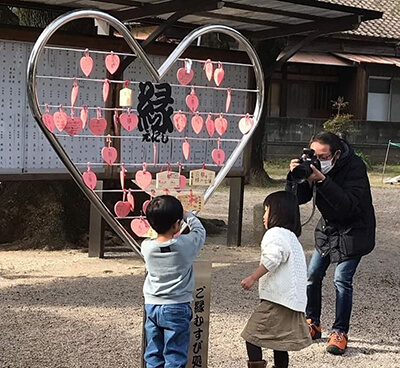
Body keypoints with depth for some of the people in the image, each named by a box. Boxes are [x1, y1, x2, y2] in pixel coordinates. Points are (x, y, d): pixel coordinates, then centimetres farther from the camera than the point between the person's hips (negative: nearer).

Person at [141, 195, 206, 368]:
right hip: (176, 308, -4)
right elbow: (199, 231, 5)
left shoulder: (146, 246, -8)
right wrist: (187, 215, 18)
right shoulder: (186, 244, -16)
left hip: (152, 306, 4)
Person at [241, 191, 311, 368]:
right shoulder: (292, 237, 23)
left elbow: (271, 259, -24)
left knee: (252, 334, -6)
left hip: (276, 299, -10)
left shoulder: (275, 234, -8)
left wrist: (253, 278, -23)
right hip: (293, 300, 10)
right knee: (279, 342, 15)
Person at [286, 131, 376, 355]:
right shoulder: (313, 165, -8)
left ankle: (340, 332, -2)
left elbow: (348, 206, -36)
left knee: (342, 279, -15)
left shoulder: (355, 167, -26)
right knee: (313, 275, 5)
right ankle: (313, 324, 21)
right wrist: (296, 175, -26)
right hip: (328, 228, 6)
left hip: (354, 230, -6)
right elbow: (299, 198, -7)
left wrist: (322, 180, -43)